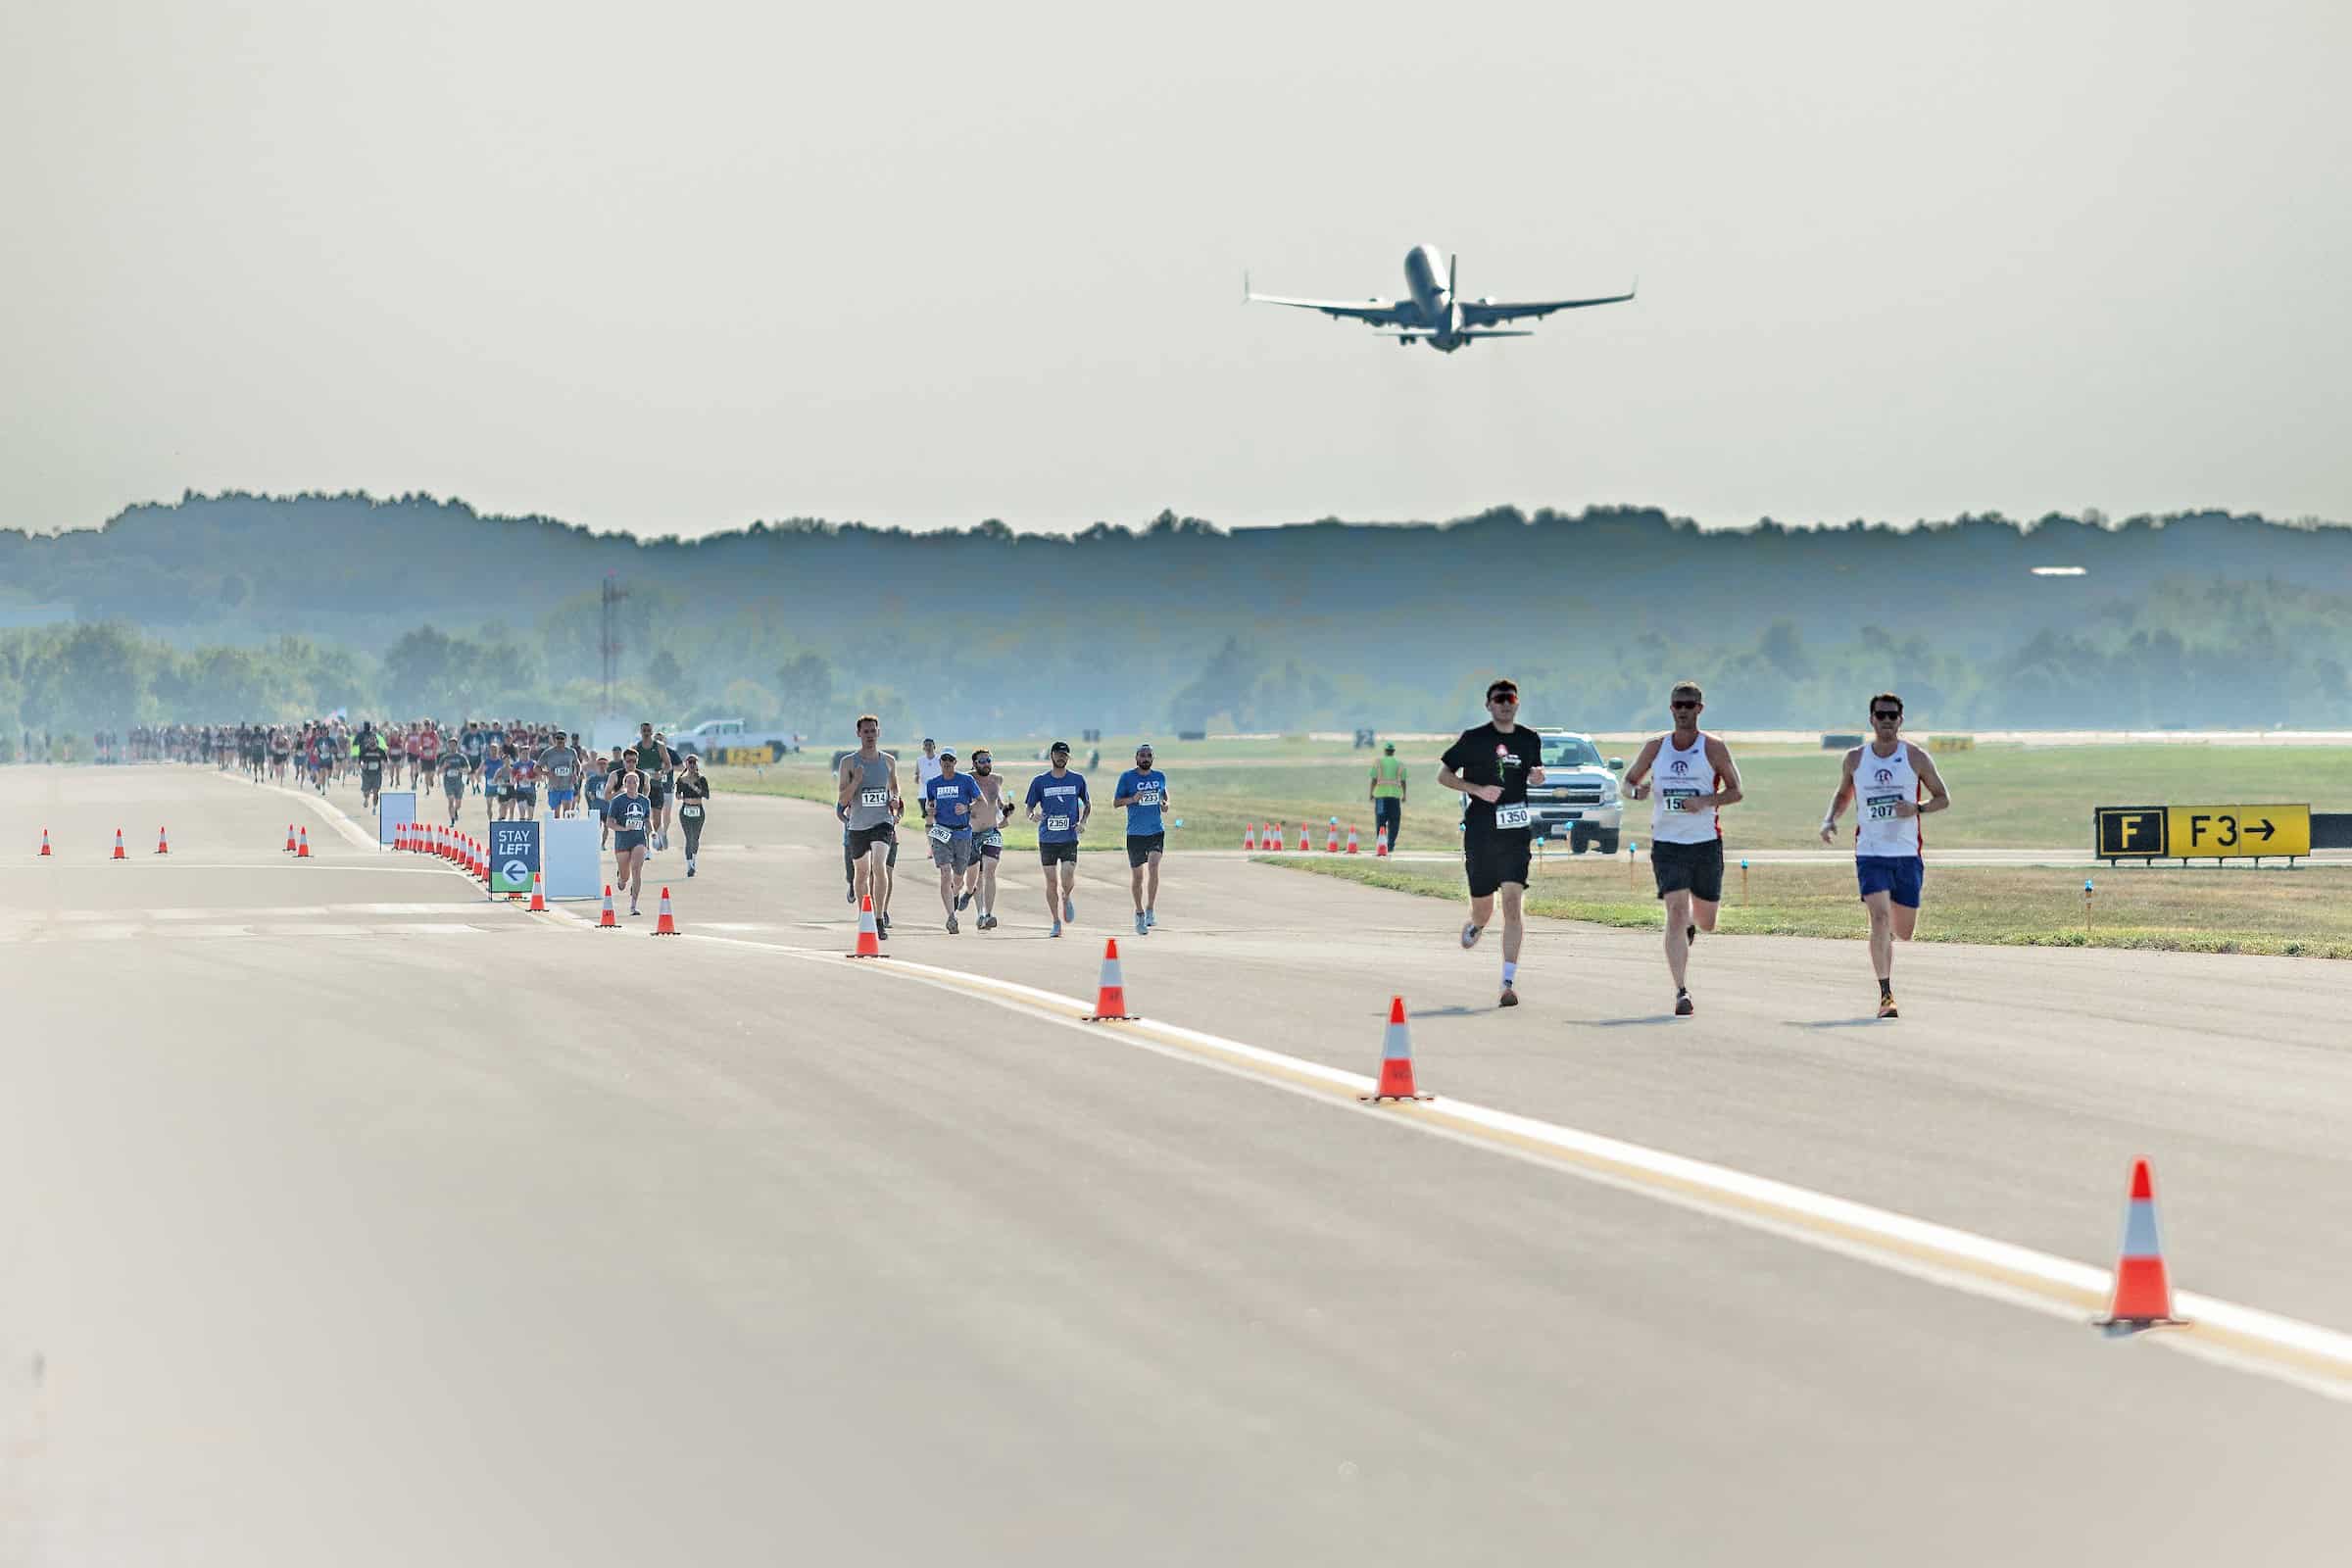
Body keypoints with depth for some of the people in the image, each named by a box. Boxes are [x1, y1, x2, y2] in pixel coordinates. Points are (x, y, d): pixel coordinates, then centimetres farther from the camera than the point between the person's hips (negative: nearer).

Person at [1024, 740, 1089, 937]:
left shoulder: (1078, 780, 5)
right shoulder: (1039, 781, 3)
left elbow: (1087, 804, 17)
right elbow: (1029, 807, 6)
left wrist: (1083, 822, 0)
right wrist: (1032, 815, -17)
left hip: (1070, 838, -1)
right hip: (1047, 838, 1)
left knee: (1068, 878, -15)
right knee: (1051, 881, 2)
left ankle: (1066, 898, 20)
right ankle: (1056, 923, 13)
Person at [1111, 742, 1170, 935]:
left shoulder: (1160, 777, 7)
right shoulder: (1127, 777, -3)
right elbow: (1115, 802, -1)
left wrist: (1165, 803, 1)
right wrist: (1133, 799, -19)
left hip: (1156, 831, 1)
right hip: (1135, 833, -1)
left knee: (1153, 868, -18)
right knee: (1137, 876, 4)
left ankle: (1150, 910, -8)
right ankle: (1139, 914, 21)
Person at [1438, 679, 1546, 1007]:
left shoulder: (1530, 740, 9)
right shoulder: (1473, 739, -1)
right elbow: (1443, 776, 4)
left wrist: (1537, 776, 1)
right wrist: (1478, 789, -11)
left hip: (1516, 833, 1)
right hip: (1480, 834, -1)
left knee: (1513, 902, -13)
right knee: (1483, 908, 7)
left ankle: (1509, 982, -14)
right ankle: (1476, 926, 48)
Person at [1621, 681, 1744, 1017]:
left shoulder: (1713, 748, -1)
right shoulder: (1655, 747, 6)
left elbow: (1735, 792, 0)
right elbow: (1628, 782, 14)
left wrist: (1704, 801, -18)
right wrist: (1636, 791, -11)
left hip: (1706, 842, 0)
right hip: (1667, 842, 0)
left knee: (1706, 923, 11)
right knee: (1675, 912, -16)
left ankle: (1691, 924, 51)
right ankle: (1681, 993, -16)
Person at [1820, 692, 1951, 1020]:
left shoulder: (1916, 758, 0)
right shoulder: (1854, 759, 4)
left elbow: (1943, 799, 6)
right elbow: (1843, 794, 21)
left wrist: (1917, 808, -15)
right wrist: (1830, 820, 1)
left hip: (1907, 854, 1)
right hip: (1870, 854, -1)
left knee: (1903, 932, 7)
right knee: (1879, 919, -19)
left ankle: (1887, 934, 45)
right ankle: (1885, 995, -17)